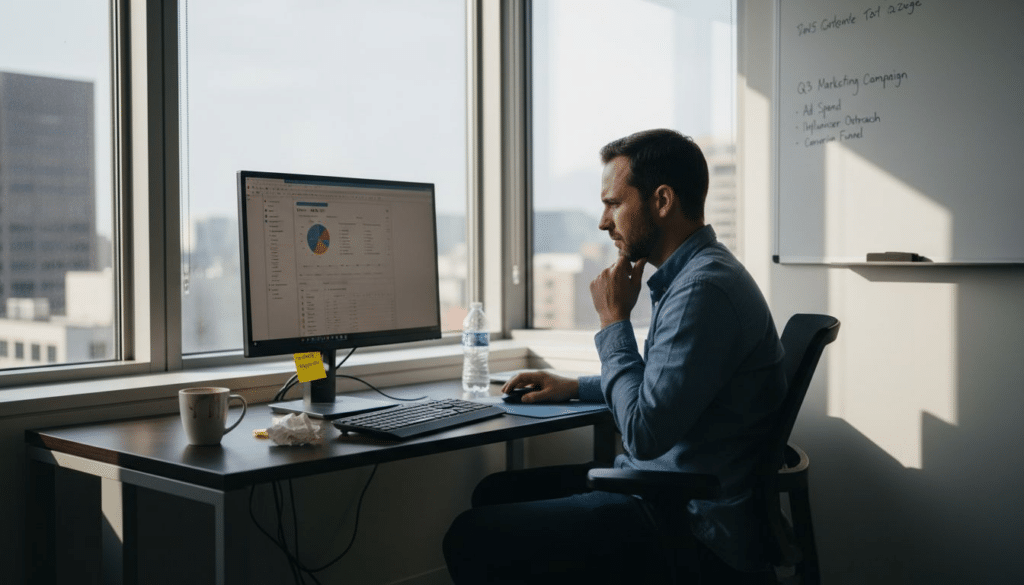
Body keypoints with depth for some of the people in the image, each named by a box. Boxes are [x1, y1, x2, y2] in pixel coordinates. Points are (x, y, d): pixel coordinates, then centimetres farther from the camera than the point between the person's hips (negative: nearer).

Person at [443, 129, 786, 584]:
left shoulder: (704, 287, -23)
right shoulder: (691, 274, 13)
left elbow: (644, 434, -24)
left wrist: (614, 321, -14)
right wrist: (575, 387, 21)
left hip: (689, 525, -11)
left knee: (471, 538, -15)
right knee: (495, 492, 17)